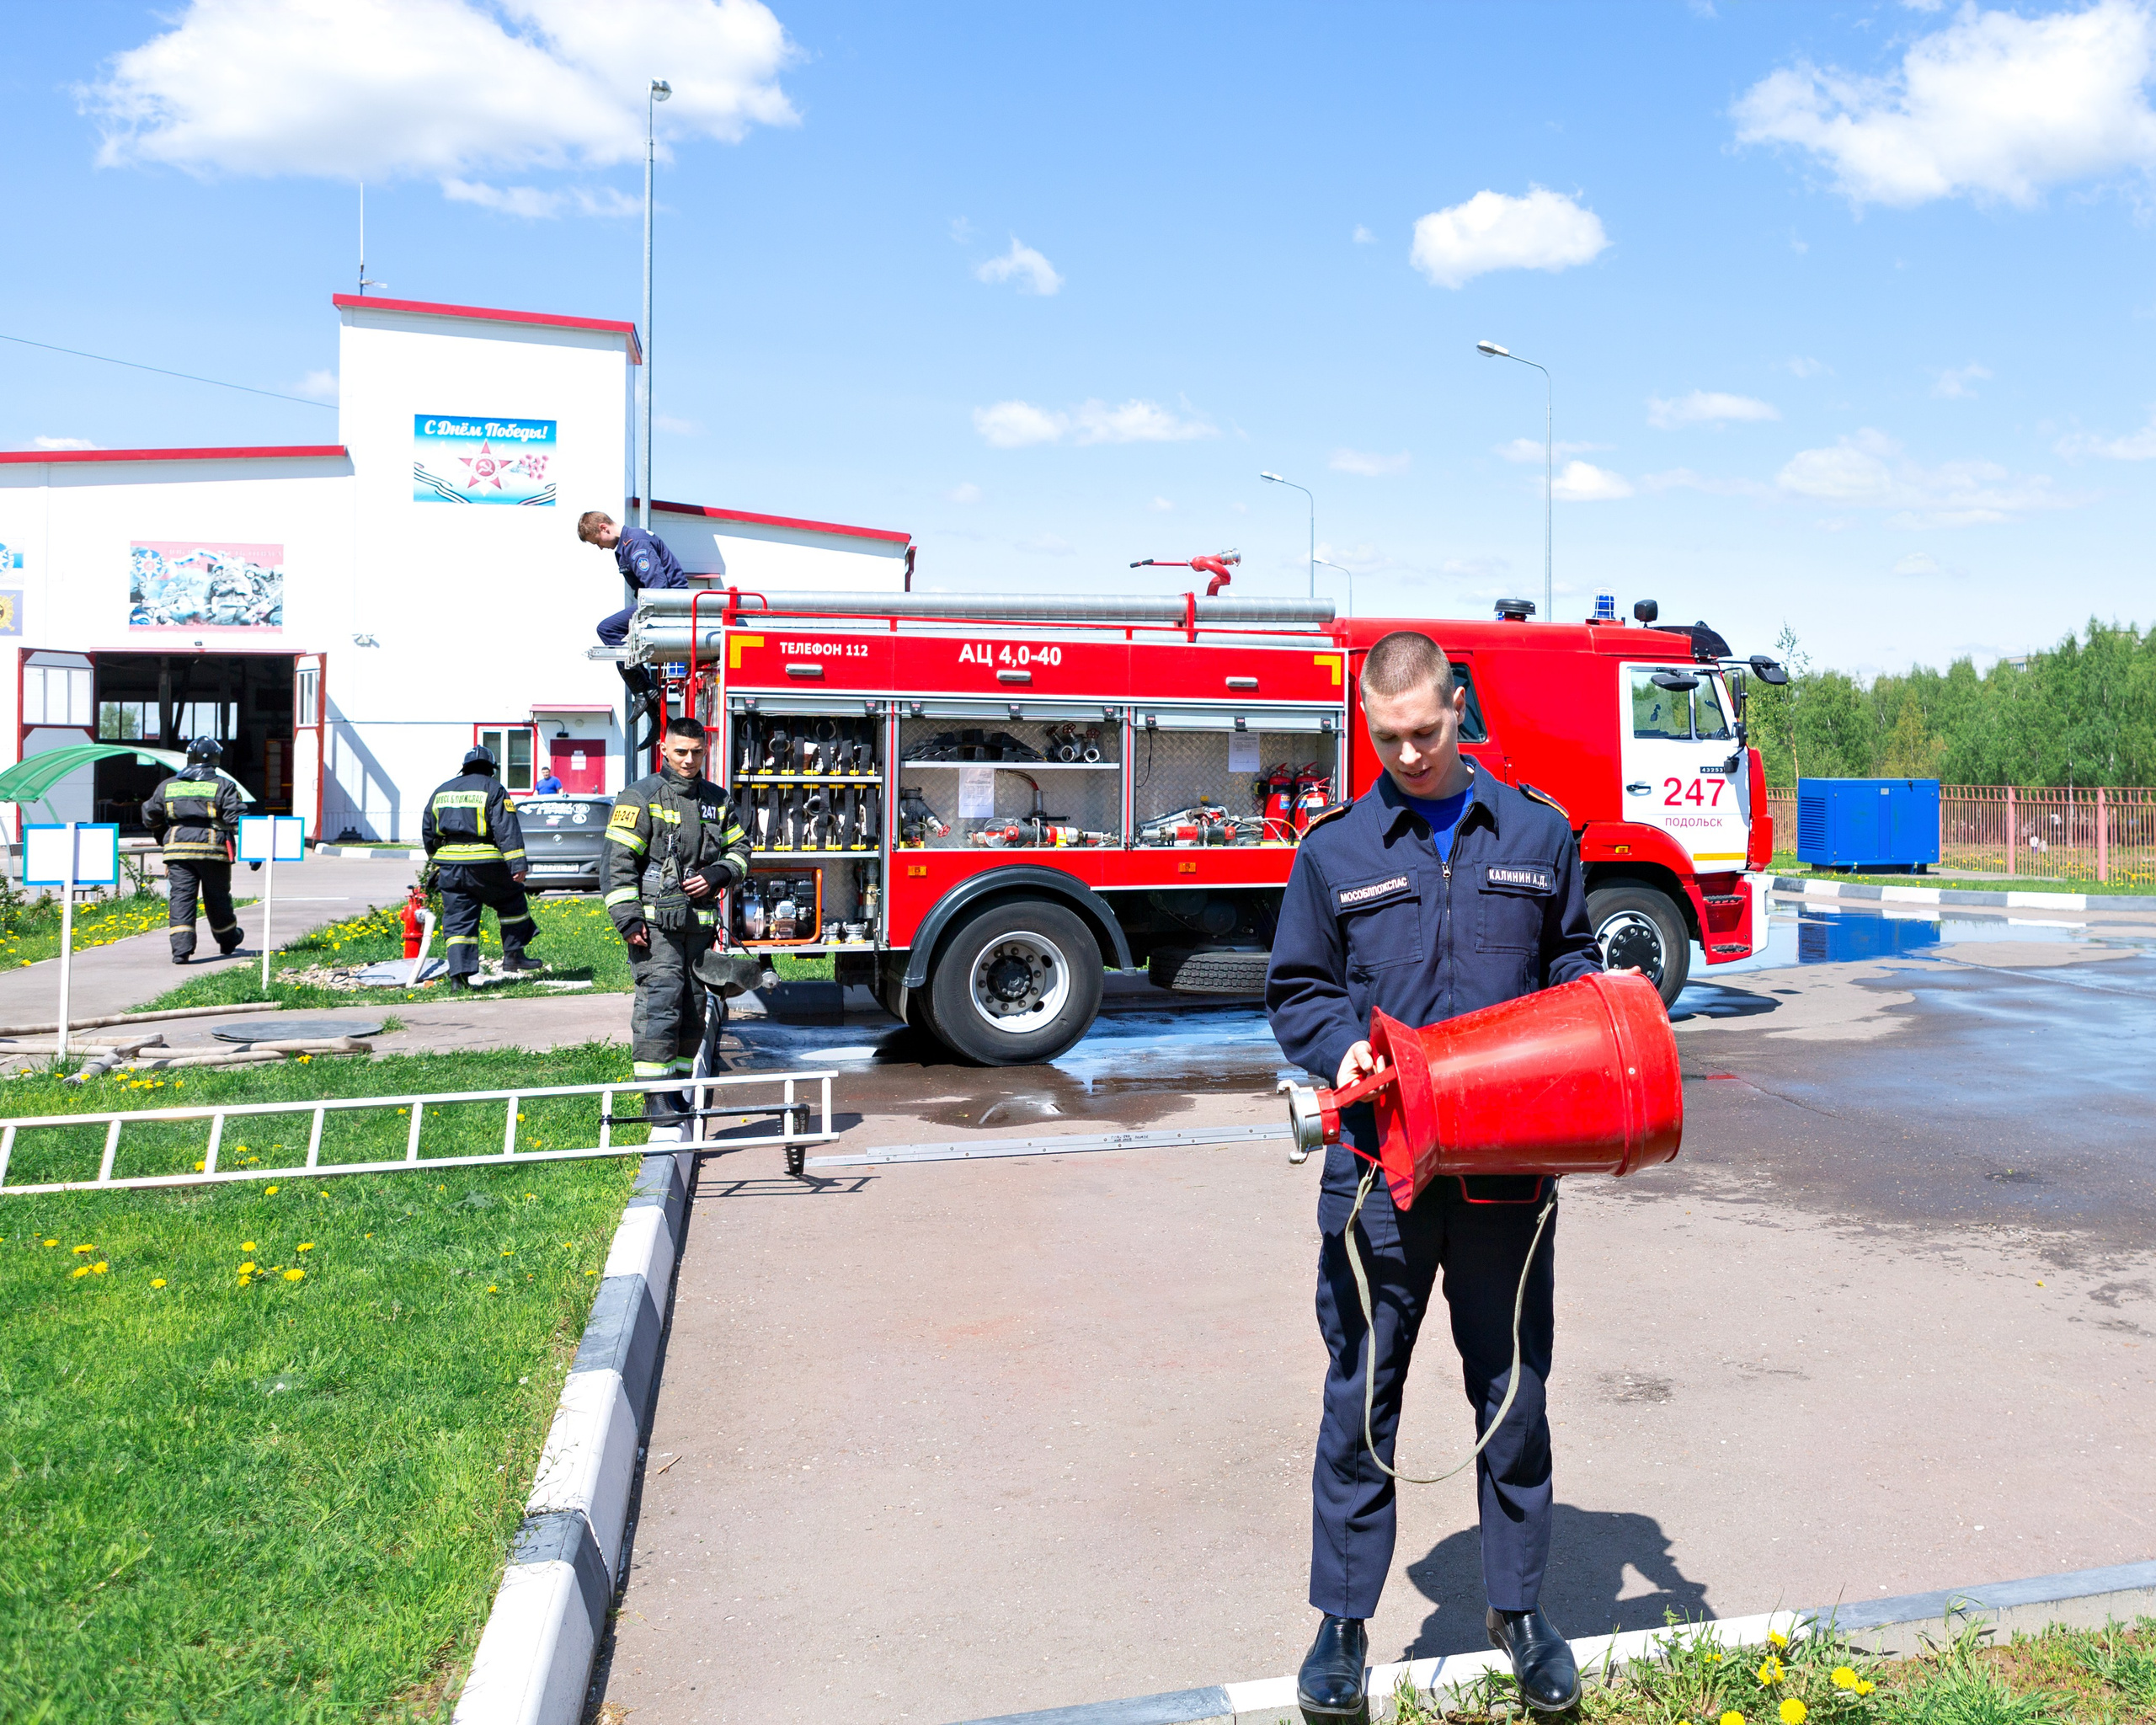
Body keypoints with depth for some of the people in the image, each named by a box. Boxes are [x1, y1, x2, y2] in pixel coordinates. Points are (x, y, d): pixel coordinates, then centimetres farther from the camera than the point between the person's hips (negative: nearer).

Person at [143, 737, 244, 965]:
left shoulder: (167, 786, 11)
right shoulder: (223, 786, -2)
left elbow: (150, 816, 20)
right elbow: (237, 820, -8)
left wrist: (163, 839, 38)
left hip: (178, 851, 2)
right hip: (212, 850, -2)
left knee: (181, 898, 1)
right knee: (217, 898, 13)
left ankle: (181, 949, -11)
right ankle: (228, 941, 31)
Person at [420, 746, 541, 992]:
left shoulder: (441, 792, 16)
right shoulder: (493, 789, -1)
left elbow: (427, 832, 22)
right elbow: (507, 829, -11)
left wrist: (436, 862, 36)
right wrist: (517, 864, -13)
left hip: (449, 866, 4)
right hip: (485, 865, -4)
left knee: (457, 922, 6)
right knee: (512, 899, 18)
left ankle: (458, 976, -2)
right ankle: (513, 955, 18)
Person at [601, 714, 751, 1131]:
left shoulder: (716, 800, 15)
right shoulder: (642, 797, -3)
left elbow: (739, 849, 22)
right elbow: (617, 862, -7)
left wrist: (717, 874, 0)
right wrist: (628, 919, -14)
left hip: (699, 923, 6)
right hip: (655, 924, -6)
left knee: (692, 1011, 8)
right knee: (660, 1006, -13)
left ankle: (677, 1091, 19)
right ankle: (657, 1097, -10)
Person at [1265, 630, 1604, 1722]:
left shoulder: (1538, 833, 7)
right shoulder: (1334, 848, 2)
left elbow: (1570, 959, 17)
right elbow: (1297, 991, 6)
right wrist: (1343, 1048, -14)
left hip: (1510, 1165, 1)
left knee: (1515, 1393, 13)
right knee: (1359, 1401, 7)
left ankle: (1518, 1608, 32)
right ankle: (1343, 1622, 23)